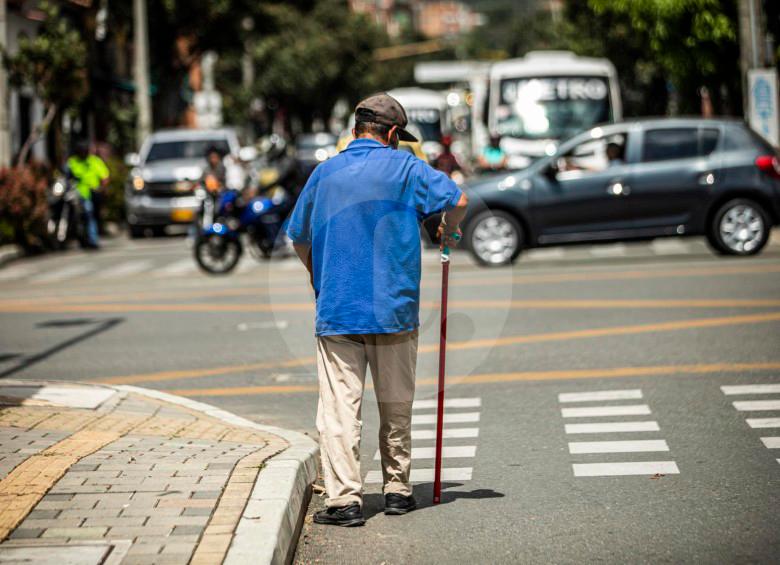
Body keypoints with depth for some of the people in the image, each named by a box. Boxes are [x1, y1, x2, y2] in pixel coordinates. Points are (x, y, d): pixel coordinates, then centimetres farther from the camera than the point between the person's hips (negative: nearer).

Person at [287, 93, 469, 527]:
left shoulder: (326, 172, 8)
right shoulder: (404, 167, 1)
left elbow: (299, 238, 15)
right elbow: (458, 200, -8)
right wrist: (449, 232, 13)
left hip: (336, 310, 1)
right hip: (394, 309, -1)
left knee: (340, 407, -2)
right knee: (397, 406, 13)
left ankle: (345, 499, -9)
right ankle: (398, 490, 20)